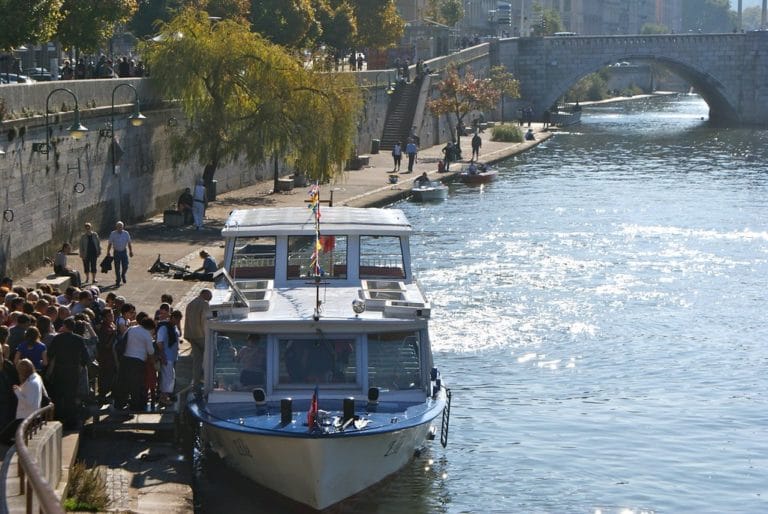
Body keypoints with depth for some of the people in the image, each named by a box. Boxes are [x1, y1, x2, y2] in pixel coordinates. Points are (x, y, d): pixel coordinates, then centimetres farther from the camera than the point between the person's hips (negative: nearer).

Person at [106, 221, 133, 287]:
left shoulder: (126, 233, 1)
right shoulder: (113, 234, -4)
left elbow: (129, 243, 7)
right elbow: (110, 244, 0)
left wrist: (131, 251, 4)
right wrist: (108, 252, -2)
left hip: (124, 252, 1)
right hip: (117, 252, -1)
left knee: (125, 267, -2)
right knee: (117, 268, -1)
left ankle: (123, 275, 30)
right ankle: (117, 281, 8)